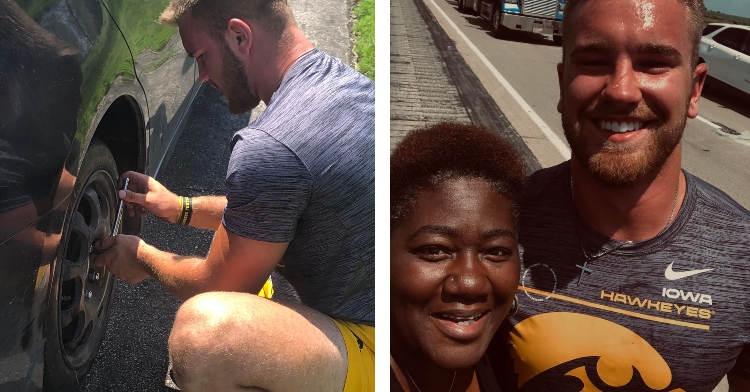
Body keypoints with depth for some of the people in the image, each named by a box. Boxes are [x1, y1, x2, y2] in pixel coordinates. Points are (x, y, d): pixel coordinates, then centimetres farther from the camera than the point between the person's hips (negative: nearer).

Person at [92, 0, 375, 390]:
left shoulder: (269, 147, -26)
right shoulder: (345, 78, 4)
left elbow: (217, 286, -8)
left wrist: (143, 257, 11)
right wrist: (181, 207, 22)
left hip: (372, 357, -9)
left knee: (202, 331, -31)